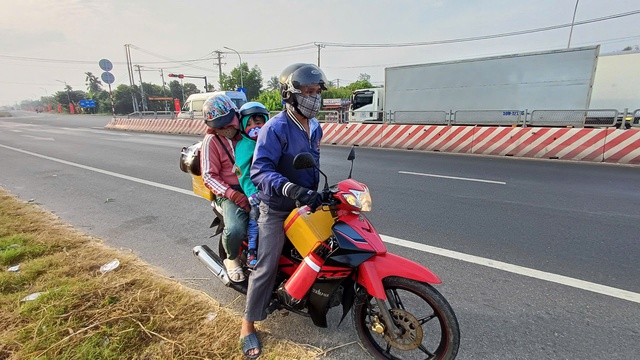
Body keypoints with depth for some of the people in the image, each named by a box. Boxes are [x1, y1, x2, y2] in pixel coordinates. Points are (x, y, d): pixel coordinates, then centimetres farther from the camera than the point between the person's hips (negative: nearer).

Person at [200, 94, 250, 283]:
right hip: (230, 192, -4)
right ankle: (232, 259, 7)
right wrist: (234, 195, -19)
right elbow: (209, 176, -6)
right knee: (235, 230, -30)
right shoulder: (211, 140, -2)